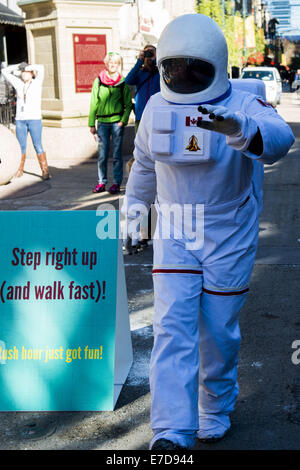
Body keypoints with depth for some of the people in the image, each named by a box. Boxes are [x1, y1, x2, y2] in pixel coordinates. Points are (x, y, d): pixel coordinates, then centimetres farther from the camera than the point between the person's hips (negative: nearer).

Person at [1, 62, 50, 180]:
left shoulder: (37, 83, 2)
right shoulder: (18, 84, 11)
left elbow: (41, 68, -14)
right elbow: (5, 72, 12)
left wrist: (28, 67, 0)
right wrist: (19, 66, 9)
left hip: (34, 118, -3)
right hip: (20, 119, 3)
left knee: (38, 145, -7)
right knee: (22, 146, 5)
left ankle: (45, 171, -5)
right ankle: (20, 169, 15)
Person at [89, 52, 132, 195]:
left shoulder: (123, 82, 3)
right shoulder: (98, 81, 6)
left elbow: (128, 104, 5)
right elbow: (93, 103, 8)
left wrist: (123, 120, -9)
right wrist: (91, 124, 5)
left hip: (117, 122, -1)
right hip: (102, 122, 1)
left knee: (117, 154, 2)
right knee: (102, 154, 2)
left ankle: (117, 182, 9)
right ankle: (101, 182, 11)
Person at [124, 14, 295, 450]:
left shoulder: (243, 107, -15)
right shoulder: (156, 108, -1)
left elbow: (278, 137, -38)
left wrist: (239, 131, -58)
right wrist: (135, 203, 28)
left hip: (228, 240, -2)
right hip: (174, 237, 2)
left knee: (218, 332, 8)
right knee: (172, 328, -10)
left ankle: (216, 410, 33)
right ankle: (171, 433, -13)